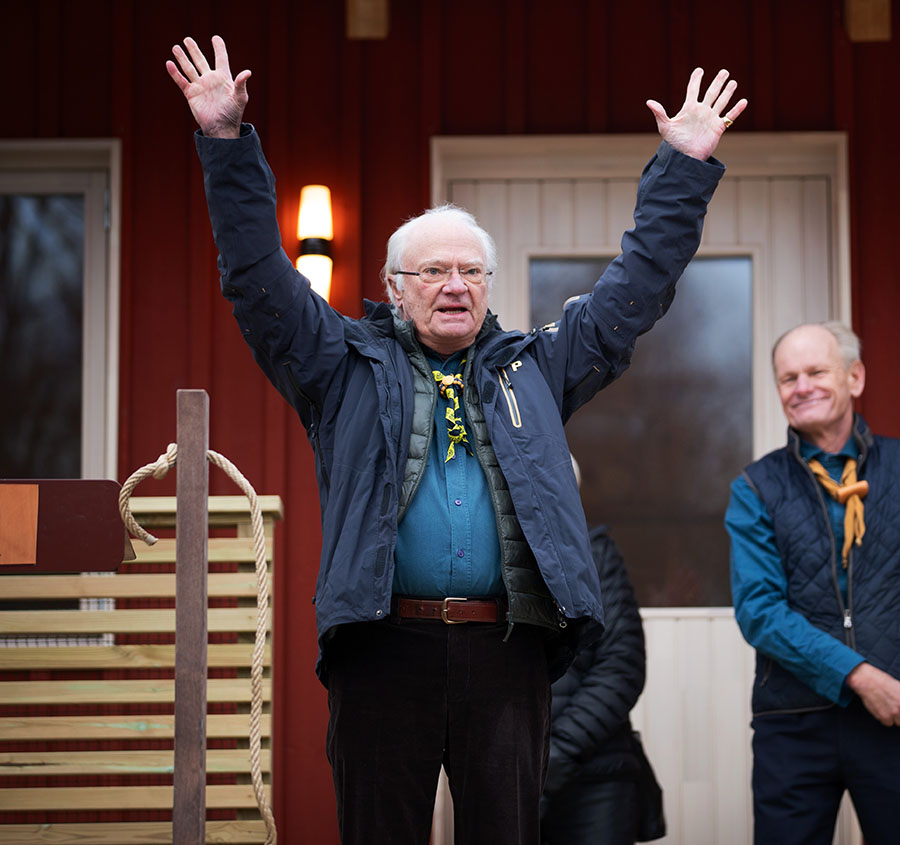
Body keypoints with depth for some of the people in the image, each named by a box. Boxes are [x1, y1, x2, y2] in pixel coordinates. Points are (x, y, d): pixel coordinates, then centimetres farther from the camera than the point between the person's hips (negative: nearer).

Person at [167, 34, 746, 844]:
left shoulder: (534, 369, 17)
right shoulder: (349, 368, 11)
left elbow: (635, 287, 18)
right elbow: (261, 278, 3)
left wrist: (685, 166, 14)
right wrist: (227, 144, -5)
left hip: (506, 653, 2)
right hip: (385, 649, -2)